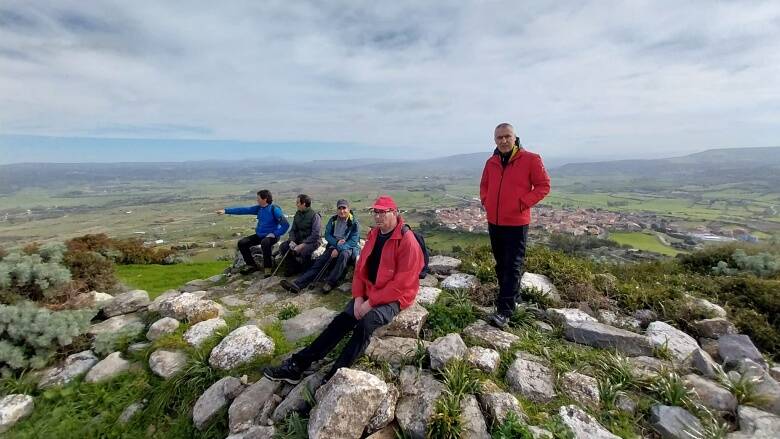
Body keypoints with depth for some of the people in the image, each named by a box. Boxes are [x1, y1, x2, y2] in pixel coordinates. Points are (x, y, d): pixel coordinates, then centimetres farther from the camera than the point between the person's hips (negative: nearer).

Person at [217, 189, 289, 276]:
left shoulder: (274, 209, -17)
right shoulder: (259, 208, 4)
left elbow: (286, 224, -22)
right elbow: (244, 210, 4)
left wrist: (275, 234, -23)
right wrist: (226, 210, 1)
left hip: (271, 236, -8)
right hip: (259, 235, 8)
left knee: (265, 243, -39)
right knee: (242, 243, -1)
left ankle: (268, 268, -24)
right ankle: (252, 265, 12)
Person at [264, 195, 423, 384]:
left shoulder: (407, 241, -18)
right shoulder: (373, 235, 6)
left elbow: (402, 283, -21)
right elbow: (360, 268, 8)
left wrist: (371, 303, -20)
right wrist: (358, 297, -6)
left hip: (394, 297, -6)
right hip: (369, 293, 6)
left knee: (367, 322, -30)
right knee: (341, 321, -10)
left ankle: (332, 378, -25)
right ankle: (297, 365, -8)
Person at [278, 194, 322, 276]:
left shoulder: (315, 216, -15)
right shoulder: (297, 214, 8)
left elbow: (315, 235, -21)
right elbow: (293, 230, 10)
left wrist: (302, 245, -28)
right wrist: (292, 241, -11)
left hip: (312, 241, -7)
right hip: (298, 239, 7)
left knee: (304, 251, -36)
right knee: (282, 247, -12)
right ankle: (294, 267, 4)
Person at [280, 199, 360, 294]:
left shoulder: (354, 223, -7)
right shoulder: (332, 220, 7)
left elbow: (353, 241, -14)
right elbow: (327, 235, 7)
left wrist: (339, 249, -25)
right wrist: (336, 242, -13)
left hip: (348, 248, -4)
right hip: (333, 246, 4)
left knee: (343, 255, -39)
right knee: (319, 262, -18)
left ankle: (330, 283, -34)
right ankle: (297, 284, -30)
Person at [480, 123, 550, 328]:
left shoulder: (530, 159, -7)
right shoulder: (491, 162, 8)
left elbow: (543, 185, -5)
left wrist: (523, 203, -14)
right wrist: (485, 200, 5)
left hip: (516, 223, -6)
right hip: (494, 222, 6)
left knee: (512, 267, -4)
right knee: (500, 265, 15)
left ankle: (504, 311, -3)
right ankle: (510, 298, 33)